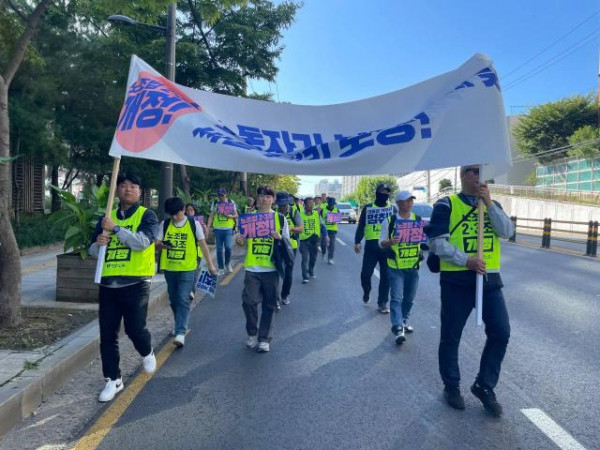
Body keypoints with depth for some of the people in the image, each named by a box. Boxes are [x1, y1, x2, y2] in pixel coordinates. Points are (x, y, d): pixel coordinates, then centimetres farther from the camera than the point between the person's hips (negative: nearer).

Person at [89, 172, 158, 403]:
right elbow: (93, 251, 13)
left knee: (135, 329, -6)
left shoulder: (147, 215, -1)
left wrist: (116, 228, -20)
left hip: (135, 284, -4)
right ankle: (113, 380, 22)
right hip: (108, 284, 5)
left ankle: (147, 353, 29)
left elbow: (142, 242, -18)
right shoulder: (107, 217, 13)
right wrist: (98, 243, -10)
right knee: (107, 335, 7)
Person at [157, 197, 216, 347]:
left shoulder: (193, 224, -4)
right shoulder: (164, 225, 2)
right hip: (169, 268, 4)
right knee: (173, 299, 15)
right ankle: (180, 325, 36)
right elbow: (156, 242, 3)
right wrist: (163, 245, -22)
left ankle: (180, 333, -11)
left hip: (187, 268, -4)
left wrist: (210, 264, 2)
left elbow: (202, 244, 1)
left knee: (183, 299, -11)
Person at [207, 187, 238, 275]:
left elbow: (236, 215, 5)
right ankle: (221, 268, 16)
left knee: (228, 247, -12)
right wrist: (207, 228, -8)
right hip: (218, 229, 2)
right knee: (219, 249, 5)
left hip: (228, 229, -1)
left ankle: (228, 263, 16)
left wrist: (230, 216, -17)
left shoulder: (231, 202, 3)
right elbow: (211, 216, 3)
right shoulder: (215, 203, 6)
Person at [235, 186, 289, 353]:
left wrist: (279, 238, -17)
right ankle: (252, 333, 18)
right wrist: (239, 241, -11)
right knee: (249, 301, -7)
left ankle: (264, 339, 20)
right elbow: (244, 241, 12)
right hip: (252, 269, 1)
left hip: (271, 269, 0)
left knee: (268, 305, 6)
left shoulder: (280, 218, 2)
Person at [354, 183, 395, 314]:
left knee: (386, 276, 3)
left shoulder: (393, 209, 8)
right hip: (371, 245, -1)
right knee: (366, 273, 1)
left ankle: (382, 303, 14)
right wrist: (357, 242, -4)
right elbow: (361, 226, 4)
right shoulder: (368, 208, 5)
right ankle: (366, 292, 31)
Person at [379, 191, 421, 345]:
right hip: (395, 266, -4)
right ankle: (398, 328, -9)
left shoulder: (419, 219, 4)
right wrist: (391, 242, -24)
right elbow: (381, 243, -2)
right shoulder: (389, 221, -4)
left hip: (413, 266, 4)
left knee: (409, 298, 15)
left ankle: (403, 321, 34)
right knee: (397, 297, -9)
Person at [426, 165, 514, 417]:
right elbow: (437, 242, -10)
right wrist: (466, 260, -19)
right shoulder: (447, 204, -2)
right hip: (457, 279, -4)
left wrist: (489, 204, -11)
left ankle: (484, 386, 23)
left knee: (501, 332, 3)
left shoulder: (492, 205, 14)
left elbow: (507, 232, -2)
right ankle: (451, 386, 28)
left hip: (489, 278, 4)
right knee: (451, 336, 7)